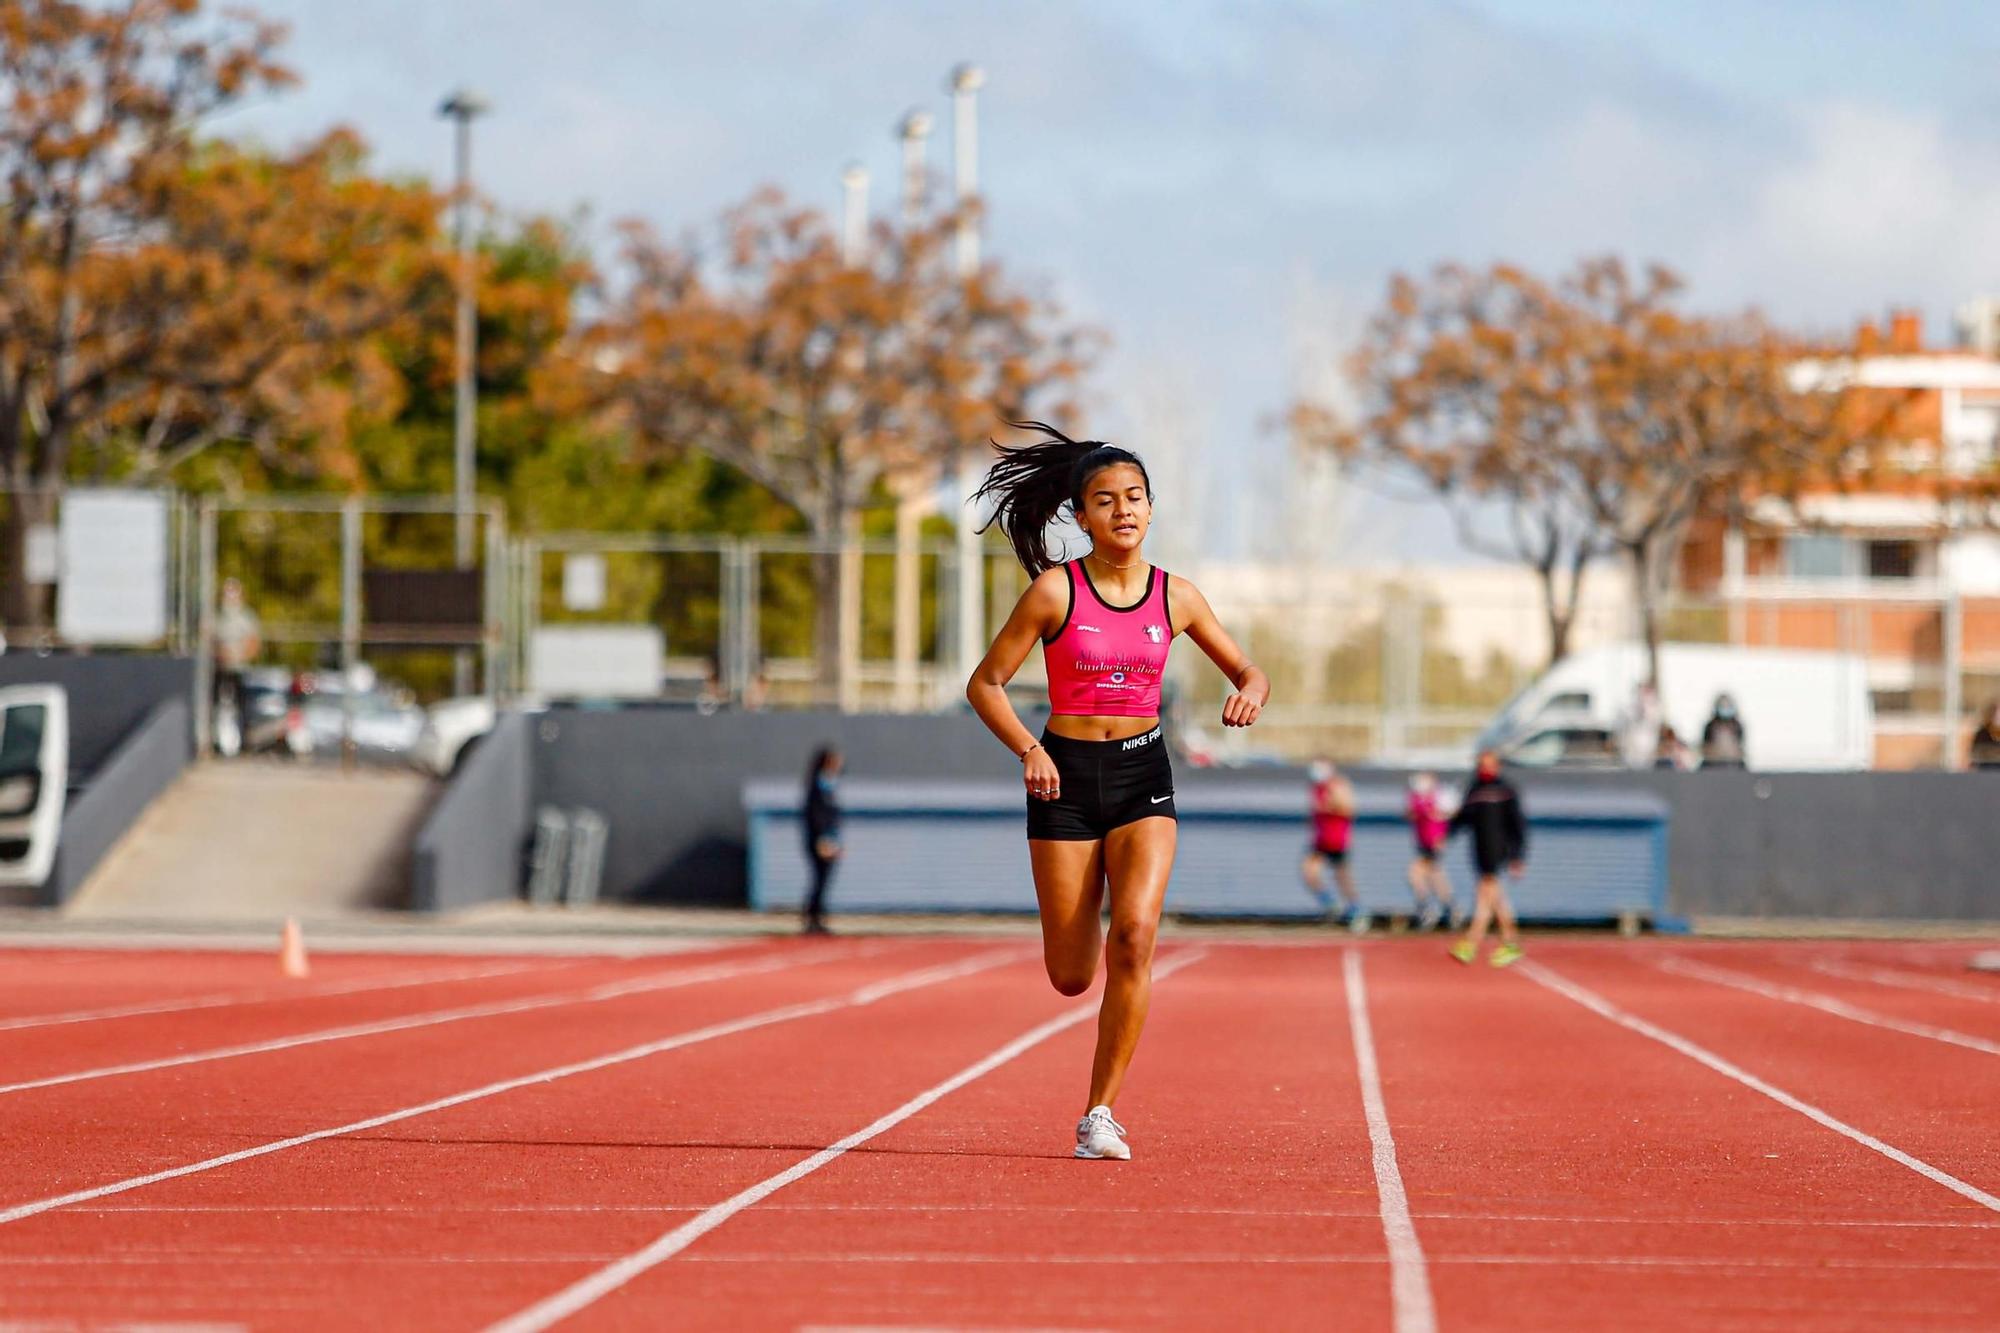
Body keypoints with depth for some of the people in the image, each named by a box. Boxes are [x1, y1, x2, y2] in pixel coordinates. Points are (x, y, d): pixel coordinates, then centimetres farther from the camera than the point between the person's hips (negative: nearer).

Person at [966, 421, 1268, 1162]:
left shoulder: (1176, 598, 2)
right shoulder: (1055, 591, -7)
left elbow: (1247, 670, 13)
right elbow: (986, 684, -3)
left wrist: (1251, 692, -11)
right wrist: (1029, 750, -18)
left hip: (1143, 775, 1)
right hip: (1067, 775, -1)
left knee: (1134, 933, -22)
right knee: (1071, 977, 0)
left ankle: (1100, 1113, -13)